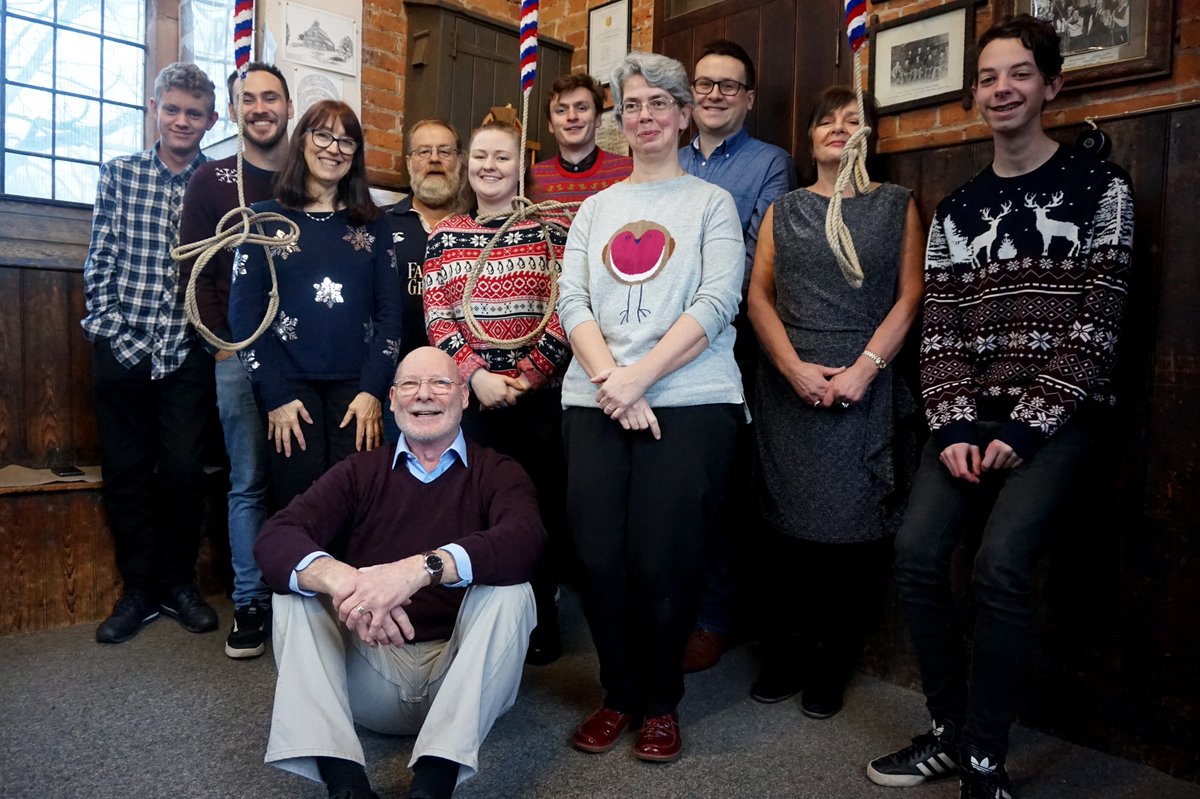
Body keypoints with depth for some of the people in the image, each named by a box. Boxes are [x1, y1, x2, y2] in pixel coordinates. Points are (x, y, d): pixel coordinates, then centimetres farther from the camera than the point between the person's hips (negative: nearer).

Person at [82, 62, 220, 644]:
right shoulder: (119, 174, 7)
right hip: (121, 348, 2)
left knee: (183, 471, 1)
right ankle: (139, 589, 21)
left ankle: (178, 584, 20)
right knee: (126, 470, 7)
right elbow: (99, 264, 4)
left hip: (187, 353, -1)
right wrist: (114, 332, -4)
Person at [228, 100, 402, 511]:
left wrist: (373, 390, -6)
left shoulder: (372, 224, 12)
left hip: (356, 388, 1)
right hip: (290, 386, -1)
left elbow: (389, 311, 6)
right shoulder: (265, 217, 7)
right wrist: (275, 396, -8)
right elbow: (244, 311, 1)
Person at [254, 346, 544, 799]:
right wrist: (341, 580, -34)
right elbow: (275, 539, -11)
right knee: (298, 587, -15)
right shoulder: (359, 472, 6)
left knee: (509, 589, -25)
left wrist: (420, 569, -39)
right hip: (371, 671, 2)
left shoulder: (497, 473, 1)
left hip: (460, 676, -2)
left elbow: (523, 541, -23)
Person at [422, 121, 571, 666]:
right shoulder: (444, 235, 11)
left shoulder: (548, 230, 5)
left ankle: (539, 617, 17)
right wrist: (476, 375, -10)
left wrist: (525, 375, -11)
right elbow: (437, 317, 4)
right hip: (469, 393, 2)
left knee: (540, 500, 2)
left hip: (540, 393, -1)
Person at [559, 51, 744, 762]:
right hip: (596, 402, 3)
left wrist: (638, 376, -14)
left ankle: (662, 703, 18)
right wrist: (609, 379, -11)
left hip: (690, 399, -3)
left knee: (664, 563, -6)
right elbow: (573, 301, 7)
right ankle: (620, 694, 21)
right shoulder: (595, 208, 19)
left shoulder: (712, 203, 9)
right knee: (599, 557, -2)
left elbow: (715, 305, -4)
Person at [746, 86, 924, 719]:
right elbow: (759, 296, 6)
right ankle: (787, 656, 19)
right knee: (791, 524, 4)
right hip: (789, 387, 1)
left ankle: (830, 668, 14)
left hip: (865, 388, -1)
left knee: (855, 527, 0)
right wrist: (795, 368, -9)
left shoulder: (898, 205, 11)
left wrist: (865, 367, -12)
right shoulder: (783, 210, 15)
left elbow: (910, 295, 2)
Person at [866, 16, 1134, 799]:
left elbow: (1098, 322, -6)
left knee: (1000, 565, -22)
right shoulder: (957, 210, 14)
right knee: (917, 552, -12)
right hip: (972, 416, 4)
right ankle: (950, 733, 8)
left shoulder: (1098, 186, 2)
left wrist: (1026, 427, -13)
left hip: (1058, 417, -4)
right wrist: (953, 428, -6)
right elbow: (940, 329, 7)